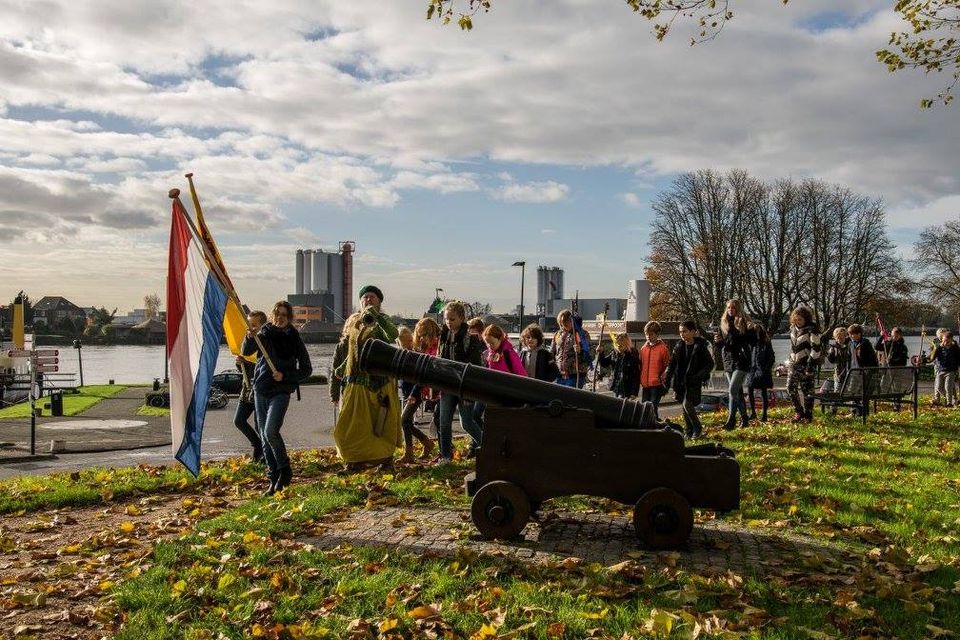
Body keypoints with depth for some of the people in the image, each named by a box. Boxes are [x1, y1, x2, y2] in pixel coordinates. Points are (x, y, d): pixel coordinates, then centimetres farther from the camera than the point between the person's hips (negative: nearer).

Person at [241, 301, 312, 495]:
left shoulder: (294, 340, 1)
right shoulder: (264, 334, 5)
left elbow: (306, 369, 5)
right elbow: (245, 351, -10)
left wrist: (285, 376, -9)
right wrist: (250, 338, -31)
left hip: (280, 392, -3)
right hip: (260, 391, 3)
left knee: (270, 432, -21)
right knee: (264, 437, 6)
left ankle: (284, 470, -1)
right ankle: (274, 480, 14)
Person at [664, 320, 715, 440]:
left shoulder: (701, 346, -7)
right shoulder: (679, 346, 7)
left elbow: (710, 364, -5)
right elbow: (672, 363, 11)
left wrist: (699, 376, -17)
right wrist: (667, 380, 3)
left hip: (693, 382, -5)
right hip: (680, 381, 6)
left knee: (687, 404, -17)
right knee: (684, 407, 8)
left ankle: (698, 428, 2)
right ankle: (689, 432, 19)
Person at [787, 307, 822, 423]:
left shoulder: (811, 329, -12)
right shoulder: (793, 328, 9)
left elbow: (816, 348, -16)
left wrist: (810, 365, -19)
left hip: (806, 364, -7)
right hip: (794, 364, 7)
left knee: (807, 390, 0)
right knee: (790, 387, 6)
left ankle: (808, 415, 12)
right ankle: (799, 412, 21)